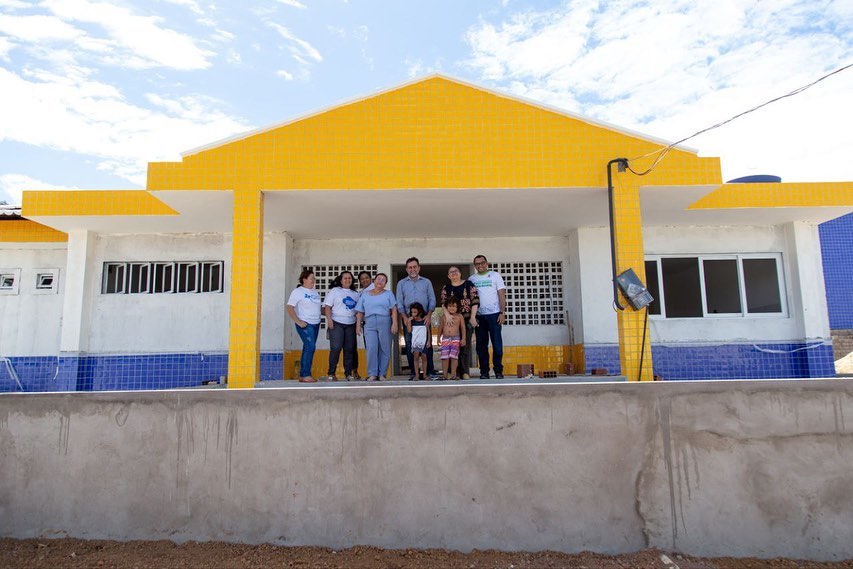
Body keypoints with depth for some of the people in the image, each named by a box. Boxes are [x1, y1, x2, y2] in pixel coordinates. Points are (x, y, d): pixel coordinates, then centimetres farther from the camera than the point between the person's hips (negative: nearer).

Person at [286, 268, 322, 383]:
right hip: (305, 324, -7)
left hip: (316, 324, 7)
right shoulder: (298, 291, -5)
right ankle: (305, 375, -12)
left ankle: (303, 375, 15)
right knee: (310, 347, -16)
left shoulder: (315, 291, 15)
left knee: (308, 348, 9)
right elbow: (290, 308, -11)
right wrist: (298, 322, -16)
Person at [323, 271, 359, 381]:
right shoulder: (334, 291, 5)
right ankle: (331, 374, -2)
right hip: (336, 323, -4)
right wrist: (329, 319, -13)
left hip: (350, 324, 4)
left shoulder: (355, 294, 17)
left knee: (349, 349, 4)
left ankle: (348, 373, 11)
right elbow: (327, 306, -2)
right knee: (336, 348, -9)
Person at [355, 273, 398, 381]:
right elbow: (360, 312, 15)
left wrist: (394, 323, -8)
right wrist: (358, 325, 5)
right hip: (369, 324, 1)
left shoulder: (388, 294, 14)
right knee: (371, 349, -10)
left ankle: (382, 374, 5)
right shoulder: (365, 295, 18)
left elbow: (394, 309, 4)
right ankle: (372, 374, -6)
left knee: (385, 349, -2)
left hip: (385, 323, 0)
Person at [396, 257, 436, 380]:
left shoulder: (426, 282, 12)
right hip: (408, 319, 0)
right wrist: (405, 318, -8)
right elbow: (399, 303, 4)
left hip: (424, 318, 0)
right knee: (409, 345, 0)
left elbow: (432, 300, 6)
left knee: (427, 344, -3)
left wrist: (429, 315, -8)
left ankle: (430, 371, 1)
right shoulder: (401, 283, 11)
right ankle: (412, 372, 5)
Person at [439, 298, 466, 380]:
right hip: (445, 338, 1)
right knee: (445, 357, -1)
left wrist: (463, 338, 0)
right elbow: (441, 327, 14)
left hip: (456, 338, -1)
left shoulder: (459, 316, 3)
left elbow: (463, 328, 5)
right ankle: (445, 374, 4)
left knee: (454, 356, -3)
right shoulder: (444, 316, 8)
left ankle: (453, 374, 2)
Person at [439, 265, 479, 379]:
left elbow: (475, 301, 0)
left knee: (465, 344, -3)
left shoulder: (468, 284, 5)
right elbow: (443, 304, 2)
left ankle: (465, 372, -2)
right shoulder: (446, 288, 11)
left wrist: (473, 317, -7)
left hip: (467, 319, -1)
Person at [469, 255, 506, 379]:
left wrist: (502, 313, -8)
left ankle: (498, 371, 3)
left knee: (497, 343, -3)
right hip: (479, 315, 2)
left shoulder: (495, 275, 6)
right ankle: (484, 371, 10)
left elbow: (502, 295, 2)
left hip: (494, 314, -2)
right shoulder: (471, 279, 11)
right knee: (481, 344, 4)